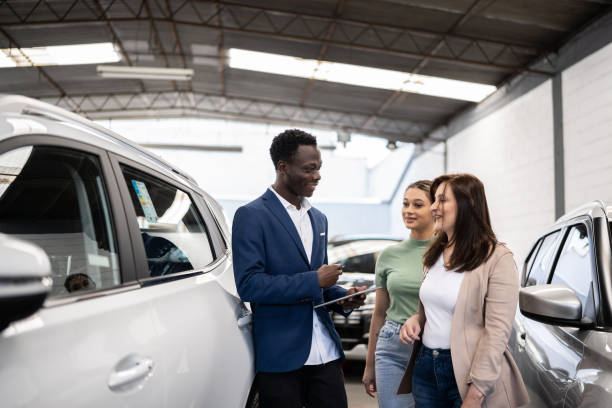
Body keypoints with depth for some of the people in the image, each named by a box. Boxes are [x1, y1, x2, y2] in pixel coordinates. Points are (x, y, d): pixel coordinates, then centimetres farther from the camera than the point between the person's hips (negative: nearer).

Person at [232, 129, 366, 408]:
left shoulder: (318, 218, 15)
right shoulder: (251, 216, -8)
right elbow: (248, 285, -18)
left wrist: (342, 298, 3)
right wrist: (313, 281, -16)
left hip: (326, 354, 6)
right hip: (280, 357, -6)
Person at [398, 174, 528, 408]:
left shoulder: (497, 258, -12)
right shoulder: (434, 255, 10)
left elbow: (497, 332, -17)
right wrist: (415, 320, -1)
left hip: (465, 370, -6)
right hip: (425, 367, 6)